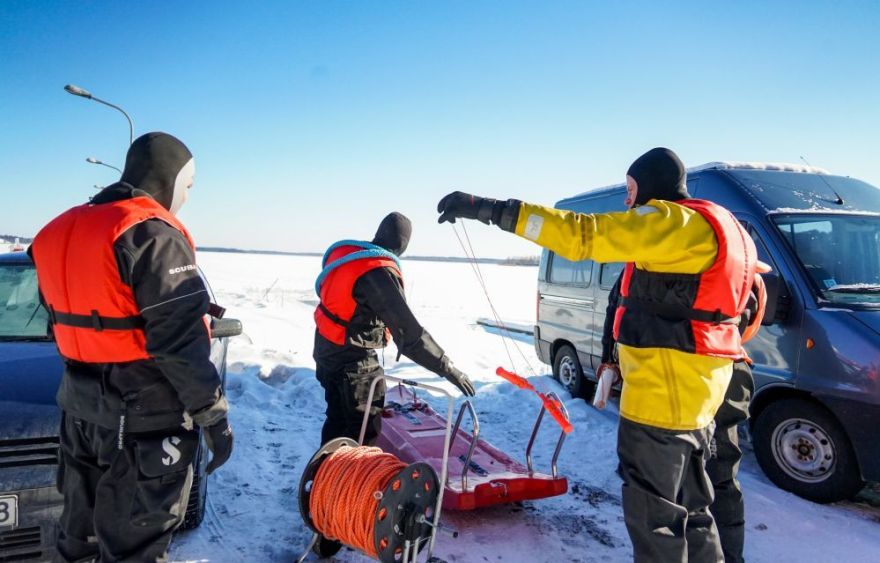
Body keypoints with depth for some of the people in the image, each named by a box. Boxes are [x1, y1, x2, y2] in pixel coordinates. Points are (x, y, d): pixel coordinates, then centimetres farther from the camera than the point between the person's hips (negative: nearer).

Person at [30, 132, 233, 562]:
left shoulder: (62, 231, 10)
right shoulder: (152, 233, -18)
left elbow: (61, 320, 16)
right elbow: (179, 338, -23)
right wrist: (213, 414, -17)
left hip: (81, 406, 9)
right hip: (145, 415, -8)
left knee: (82, 528, 23)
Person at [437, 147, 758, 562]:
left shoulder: (671, 221, -13)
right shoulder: (710, 226, 18)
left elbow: (582, 235, -24)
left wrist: (492, 210, -24)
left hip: (666, 386, -10)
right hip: (693, 384, 10)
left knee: (652, 510, 0)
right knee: (689, 504, 22)